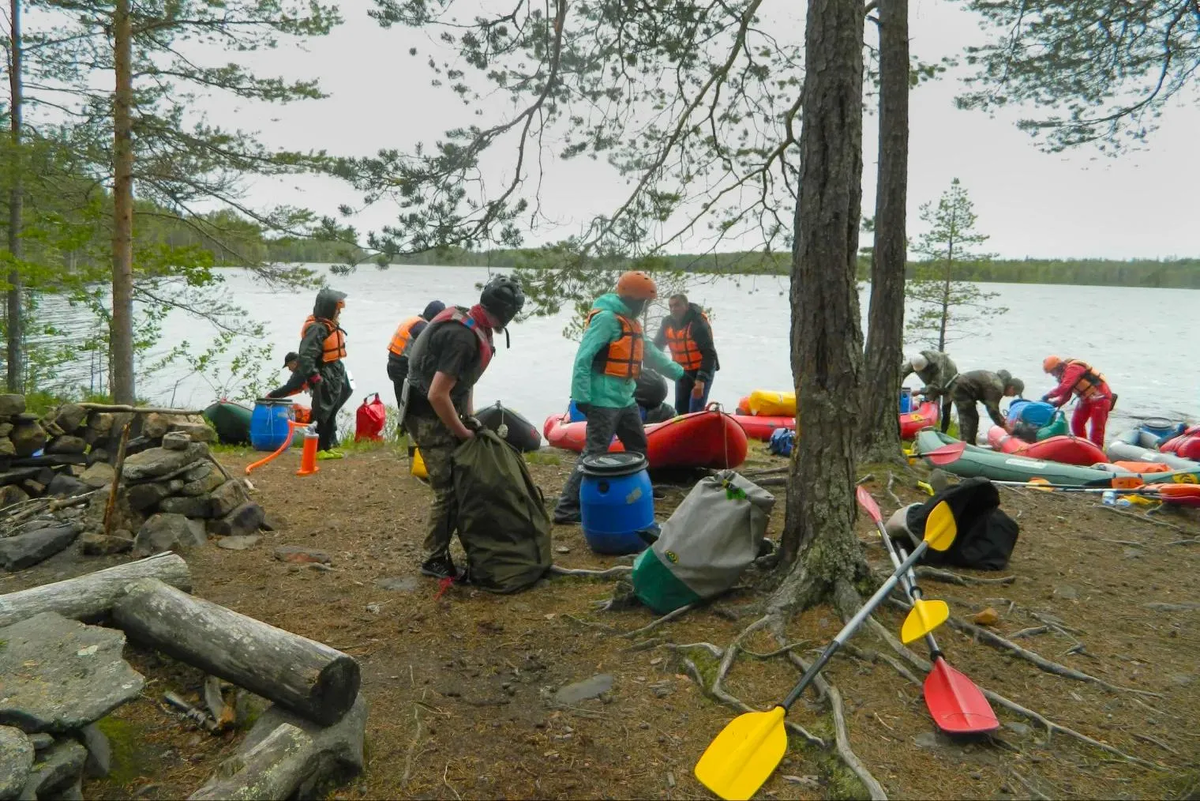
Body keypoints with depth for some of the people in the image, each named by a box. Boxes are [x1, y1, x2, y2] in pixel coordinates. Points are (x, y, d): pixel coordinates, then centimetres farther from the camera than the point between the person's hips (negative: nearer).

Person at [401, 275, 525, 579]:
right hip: (430, 419, -10)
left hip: (444, 413, 10)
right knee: (449, 490, -4)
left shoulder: (470, 324, 4)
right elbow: (437, 395, -28)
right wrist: (463, 432, -16)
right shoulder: (463, 338, -27)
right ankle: (434, 560, 11)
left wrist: (470, 418, 11)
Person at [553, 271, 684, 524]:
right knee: (594, 453, -10)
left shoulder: (629, 320, 16)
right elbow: (583, 358, -21)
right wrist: (581, 396, -24)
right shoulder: (606, 318, -15)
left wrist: (680, 373, 30)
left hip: (625, 399, 10)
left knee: (638, 446, 21)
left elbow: (651, 352, 26)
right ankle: (567, 508, -7)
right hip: (604, 400, -10)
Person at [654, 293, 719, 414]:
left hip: (702, 370, -6)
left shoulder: (698, 323, -24)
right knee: (680, 410, 9)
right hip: (682, 372, 6)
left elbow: (709, 354, -28)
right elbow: (656, 347, 4)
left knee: (695, 411, -13)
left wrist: (701, 379, -36)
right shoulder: (667, 323, -7)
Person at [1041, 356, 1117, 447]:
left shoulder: (1073, 368, -23)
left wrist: (1047, 396, -30)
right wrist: (1055, 402, -13)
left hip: (1100, 396, -10)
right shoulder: (1064, 374, 7)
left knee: (1097, 427, -9)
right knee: (1076, 423, 10)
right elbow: (1066, 395, 5)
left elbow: (1064, 387, -36)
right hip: (1086, 399, 10)